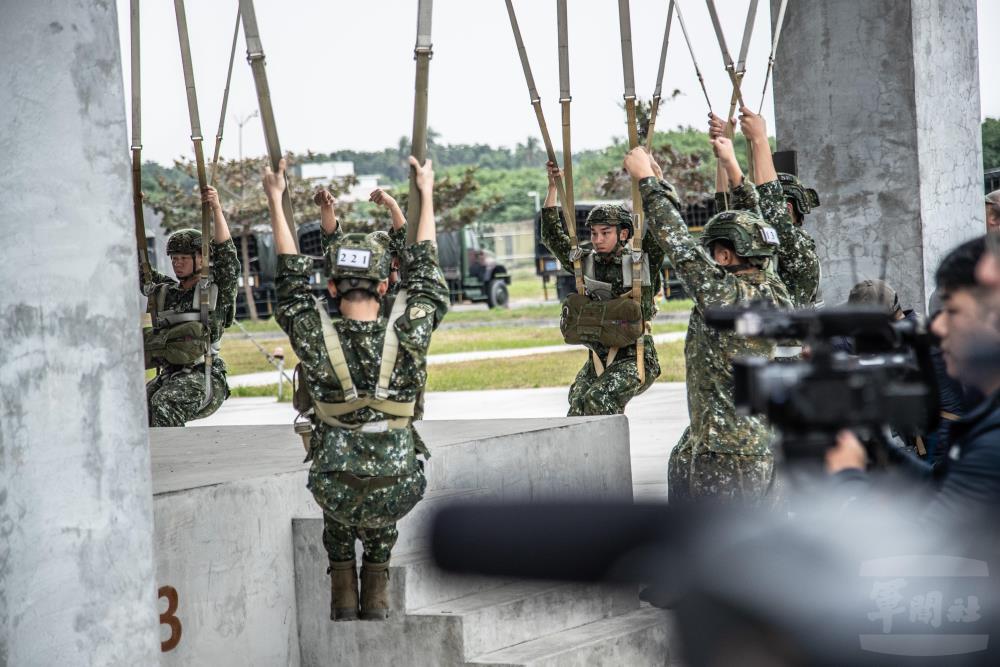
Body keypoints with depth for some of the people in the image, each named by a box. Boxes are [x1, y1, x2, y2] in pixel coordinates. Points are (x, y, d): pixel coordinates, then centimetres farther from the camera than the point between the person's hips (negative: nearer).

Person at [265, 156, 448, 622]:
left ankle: (343, 593, 31)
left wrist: (276, 201, 16)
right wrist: (426, 194, 17)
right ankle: (377, 595, 31)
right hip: (396, 496, 1)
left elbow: (291, 276, 3)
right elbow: (424, 270, 4)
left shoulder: (315, 339, -13)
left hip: (337, 495, 0)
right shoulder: (408, 335, -12)